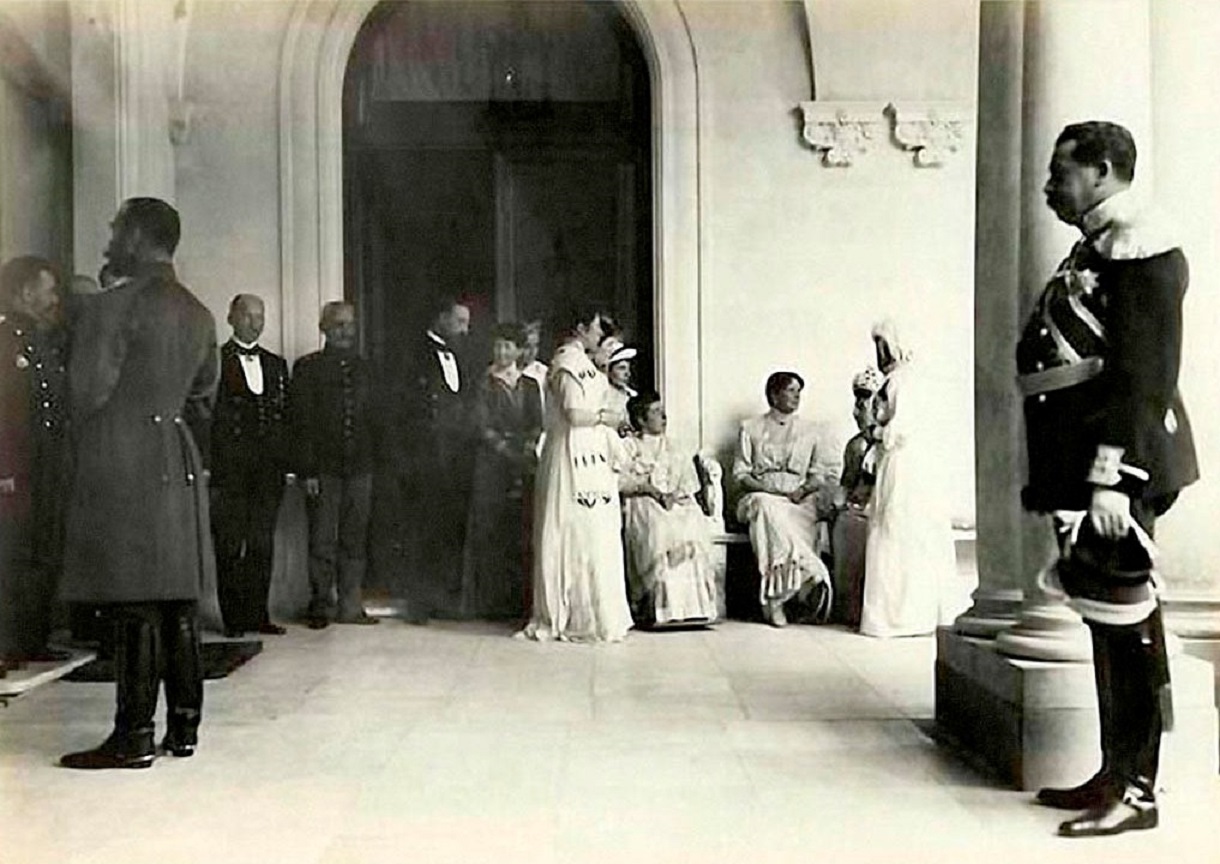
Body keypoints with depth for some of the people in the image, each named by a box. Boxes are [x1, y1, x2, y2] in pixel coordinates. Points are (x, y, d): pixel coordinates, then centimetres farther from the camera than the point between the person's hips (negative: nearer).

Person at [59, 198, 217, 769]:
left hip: (121, 469, -7)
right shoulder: (199, 315, 14)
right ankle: (183, 726, 17)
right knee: (178, 603, 10)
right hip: (181, 468, 7)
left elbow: (88, 393, -9)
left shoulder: (109, 307, -10)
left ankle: (134, 737, 0)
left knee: (133, 608, -5)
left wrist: (84, 455, 8)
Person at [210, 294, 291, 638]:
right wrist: (211, 467, -10)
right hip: (230, 467, -4)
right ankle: (233, 618, 4)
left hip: (269, 467, 5)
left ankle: (258, 613, 13)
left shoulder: (276, 364, 17)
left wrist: (283, 462, 7)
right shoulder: (215, 361, 1)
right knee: (230, 543, -2)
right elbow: (207, 416, -4)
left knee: (263, 542, 7)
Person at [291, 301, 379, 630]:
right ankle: (321, 606, 10)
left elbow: (372, 417, 14)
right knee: (322, 541, 0)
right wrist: (308, 470, -9)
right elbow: (302, 423, -2)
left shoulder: (362, 368, 13)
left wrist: (374, 461, 5)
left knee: (354, 539, 6)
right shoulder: (308, 367, 2)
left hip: (360, 467, 3)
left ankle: (350, 606, 13)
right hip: (324, 468, -3)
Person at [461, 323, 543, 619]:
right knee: (491, 531, -6)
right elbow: (483, 427, -3)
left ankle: (519, 600, 2)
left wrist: (528, 447, -10)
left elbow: (537, 423, 9)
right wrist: (507, 450, -13)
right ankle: (491, 601, -4)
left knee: (521, 532, -1)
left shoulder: (529, 385, 16)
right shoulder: (485, 384, 5)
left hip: (523, 464, 3)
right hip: (492, 464, -3)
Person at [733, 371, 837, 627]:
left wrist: (804, 489, -7)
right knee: (769, 510, -38)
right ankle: (814, 577, -40)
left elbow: (826, 473, 14)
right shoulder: (751, 429, 15)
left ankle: (774, 599, -41)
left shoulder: (808, 431, 20)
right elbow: (740, 474, 8)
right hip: (761, 497, -1)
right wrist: (767, 489, -11)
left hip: (799, 501, 1)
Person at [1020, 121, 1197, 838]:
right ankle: (1117, 774, 24)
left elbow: (1146, 373, -19)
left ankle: (1137, 793, 6)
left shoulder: (1138, 245, -11)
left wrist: (1111, 477, -23)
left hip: (1116, 459, -10)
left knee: (1123, 622, -4)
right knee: (1111, 622, 14)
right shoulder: (1094, 247, 19)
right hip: (1080, 463, 10)